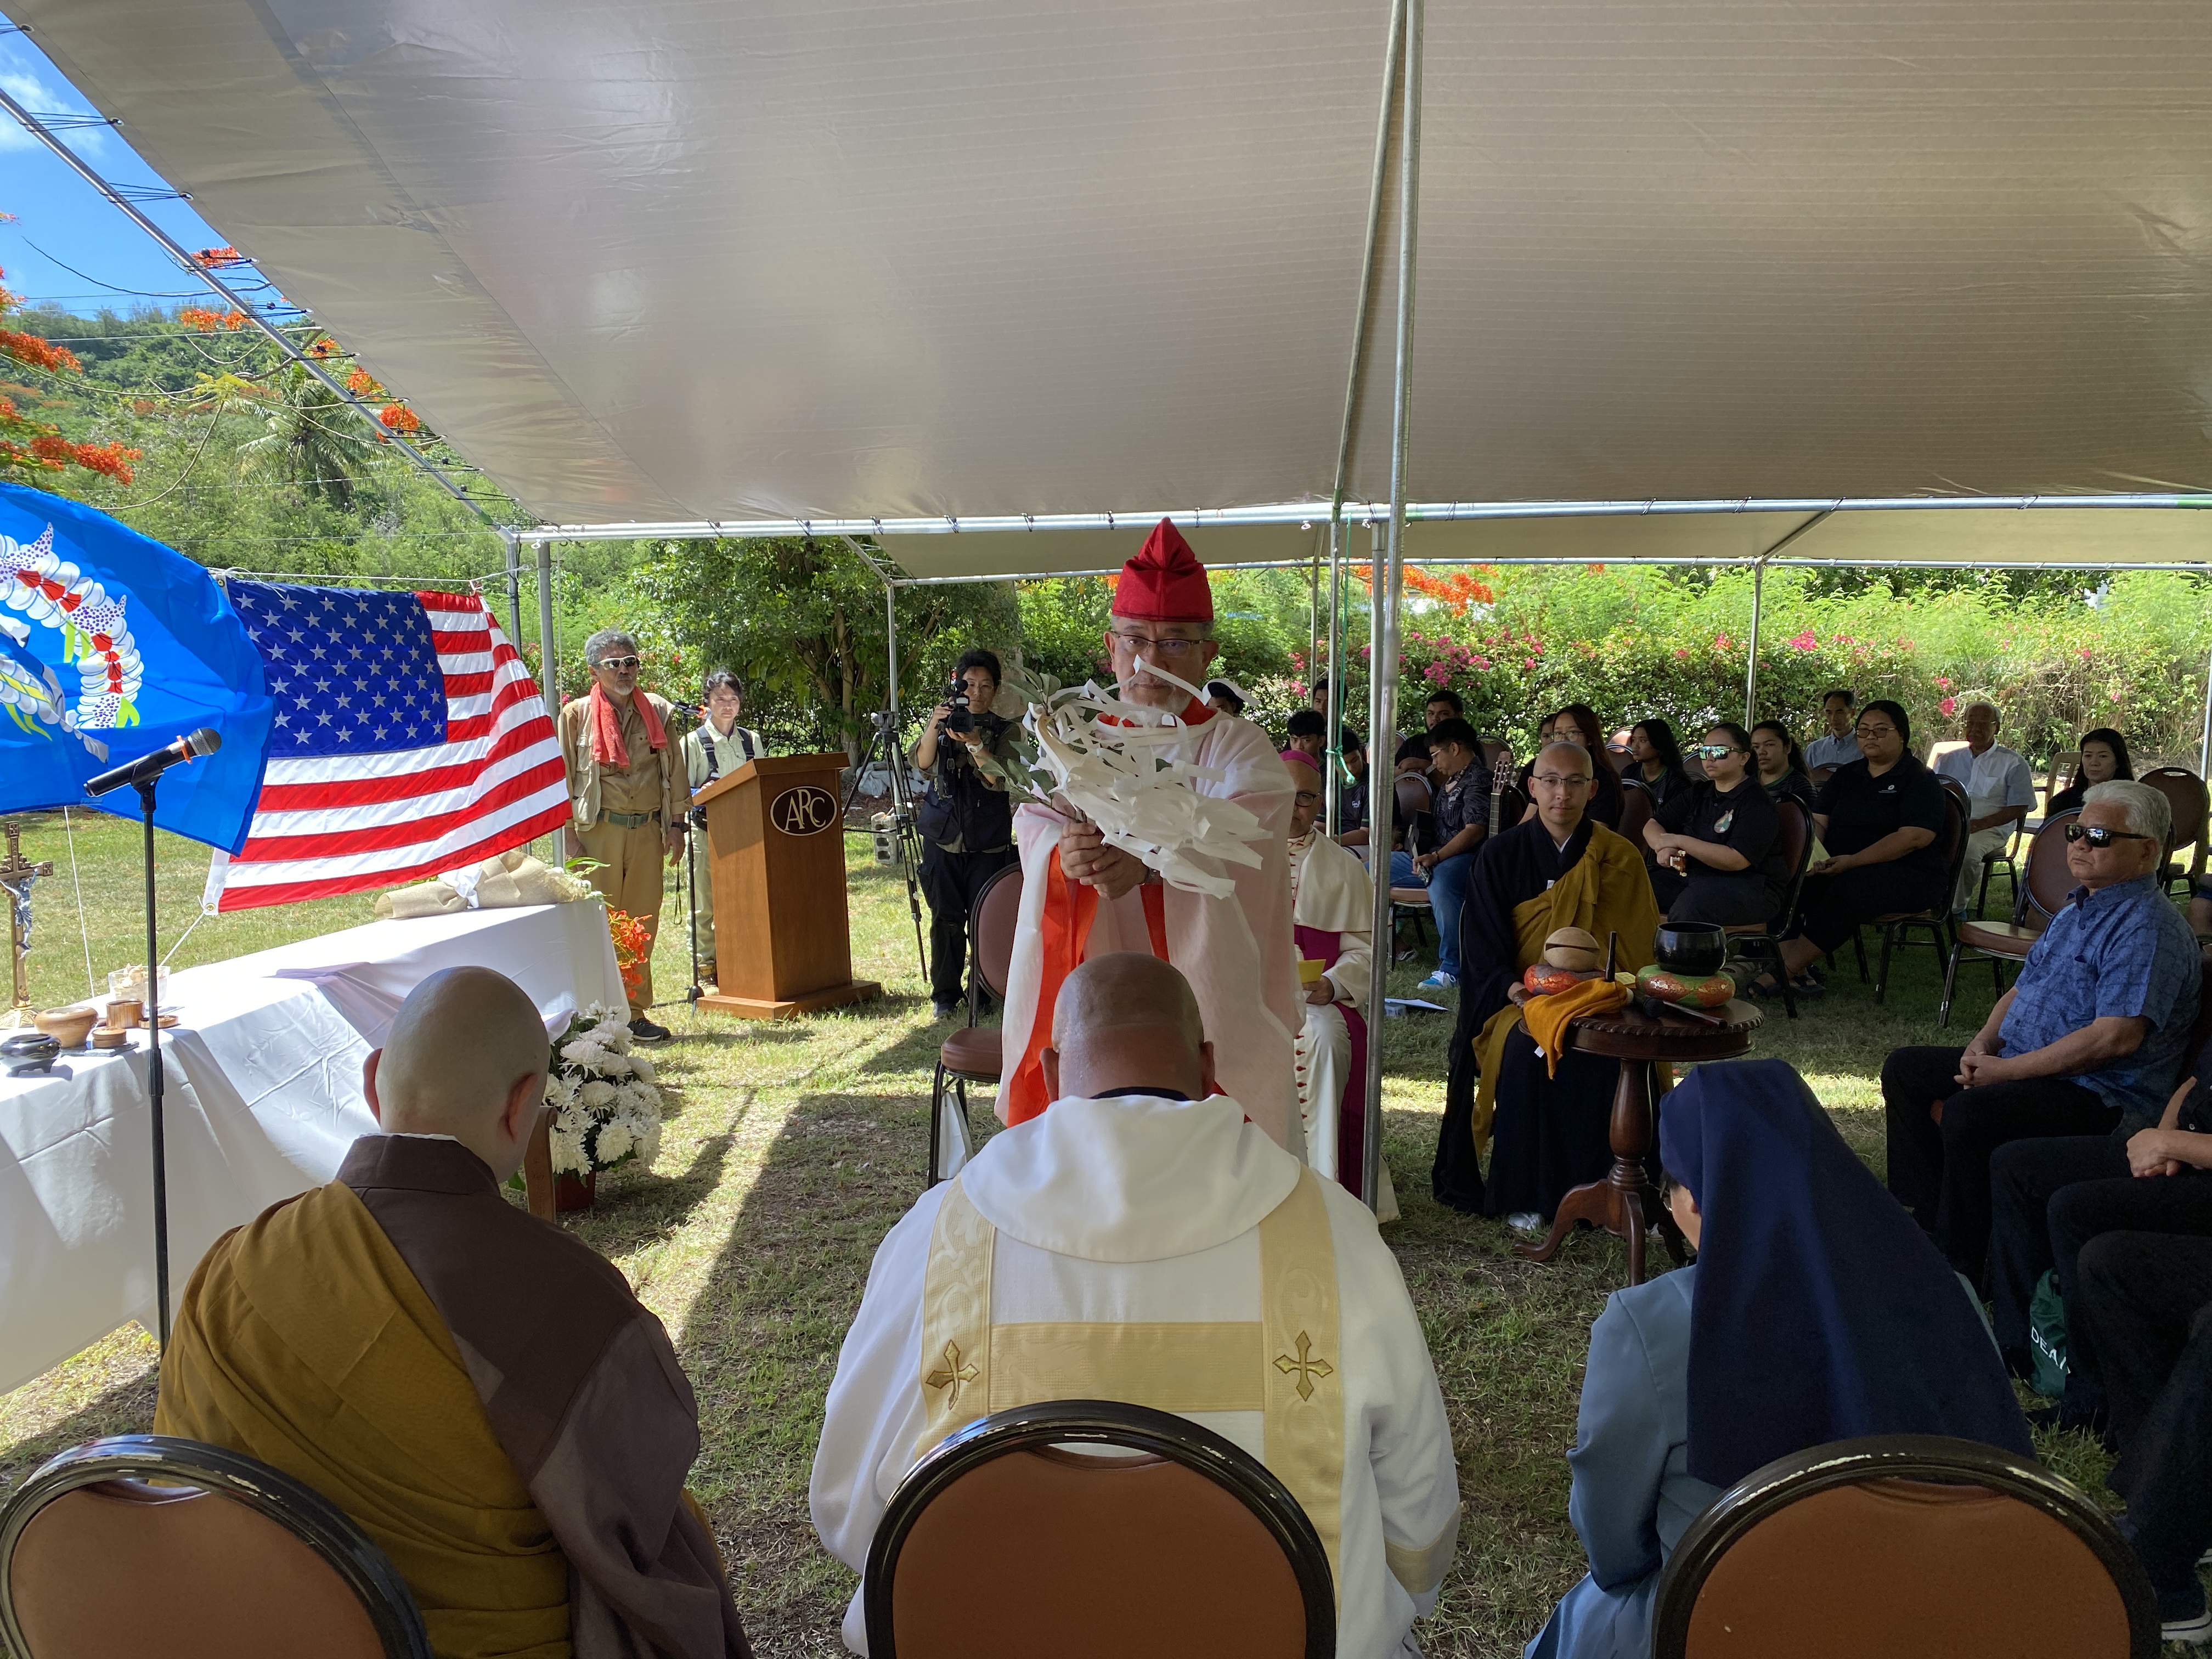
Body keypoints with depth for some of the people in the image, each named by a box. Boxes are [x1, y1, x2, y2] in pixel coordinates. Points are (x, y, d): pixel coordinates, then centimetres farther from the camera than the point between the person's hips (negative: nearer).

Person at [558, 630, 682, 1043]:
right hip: (599, 832, -3)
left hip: (647, 830, 3)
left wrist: (675, 823, 5)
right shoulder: (576, 714, 1)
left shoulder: (657, 710, 9)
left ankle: (635, 1012, 14)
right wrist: (571, 837, -6)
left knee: (644, 923, 6)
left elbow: (673, 771, 12)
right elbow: (564, 779, 0)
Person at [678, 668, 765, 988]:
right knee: (705, 904, 0)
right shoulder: (693, 742, 0)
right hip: (706, 831, -3)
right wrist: (702, 794, -22)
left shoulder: (752, 740, 11)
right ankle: (707, 963, 10)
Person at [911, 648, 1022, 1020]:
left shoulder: (1004, 731, 5)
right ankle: (945, 994, 10)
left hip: (989, 842, -1)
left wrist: (975, 744, -26)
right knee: (946, 919, -1)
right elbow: (922, 763, -7)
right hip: (942, 838, 1)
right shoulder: (943, 718, 9)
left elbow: (1000, 780, -11)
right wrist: (935, 726, -24)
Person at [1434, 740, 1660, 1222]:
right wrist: (1510, 988, -19)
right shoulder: (1502, 855, 3)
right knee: (1524, 1050, -32)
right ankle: (1524, 1195, -19)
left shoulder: (1621, 861, 5)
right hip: (1519, 999, -1)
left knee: (1613, 1054, -31)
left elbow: (1641, 947, 5)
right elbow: (1481, 943, 0)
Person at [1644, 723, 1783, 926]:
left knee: (1689, 906, -38)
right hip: (1691, 875, 7)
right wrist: (1664, 846, -9)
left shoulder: (1757, 803, -7)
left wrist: (1680, 841, -15)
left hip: (1748, 885, -7)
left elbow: (1737, 860, -19)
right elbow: (1652, 825, 16)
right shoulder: (1697, 794, 17)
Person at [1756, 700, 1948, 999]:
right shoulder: (1846, 775, 18)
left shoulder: (1920, 780, -2)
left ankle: (1784, 971, -36)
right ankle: (1799, 972, -33)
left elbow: (1915, 837, -16)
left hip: (1909, 875, -5)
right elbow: (1818, 821, 9)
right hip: (1841, 869, 5)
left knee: (1852, 887, -37)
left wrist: (1853, 862, -24)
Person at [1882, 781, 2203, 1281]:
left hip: (2101, 1096, -11)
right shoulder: (2077, 911, 15)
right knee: (1904, 1069, 7)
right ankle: (1925, 1215, 5)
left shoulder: (2148, 929, -18)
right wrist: (1982, 1044, 0)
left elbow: (2114, 1038, -27)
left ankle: (1963, 1267, -15)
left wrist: (2005, 1071, -21)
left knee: (1968, 1113, -32)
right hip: (2021, 1065, 11)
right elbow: (2021, 990, 21)